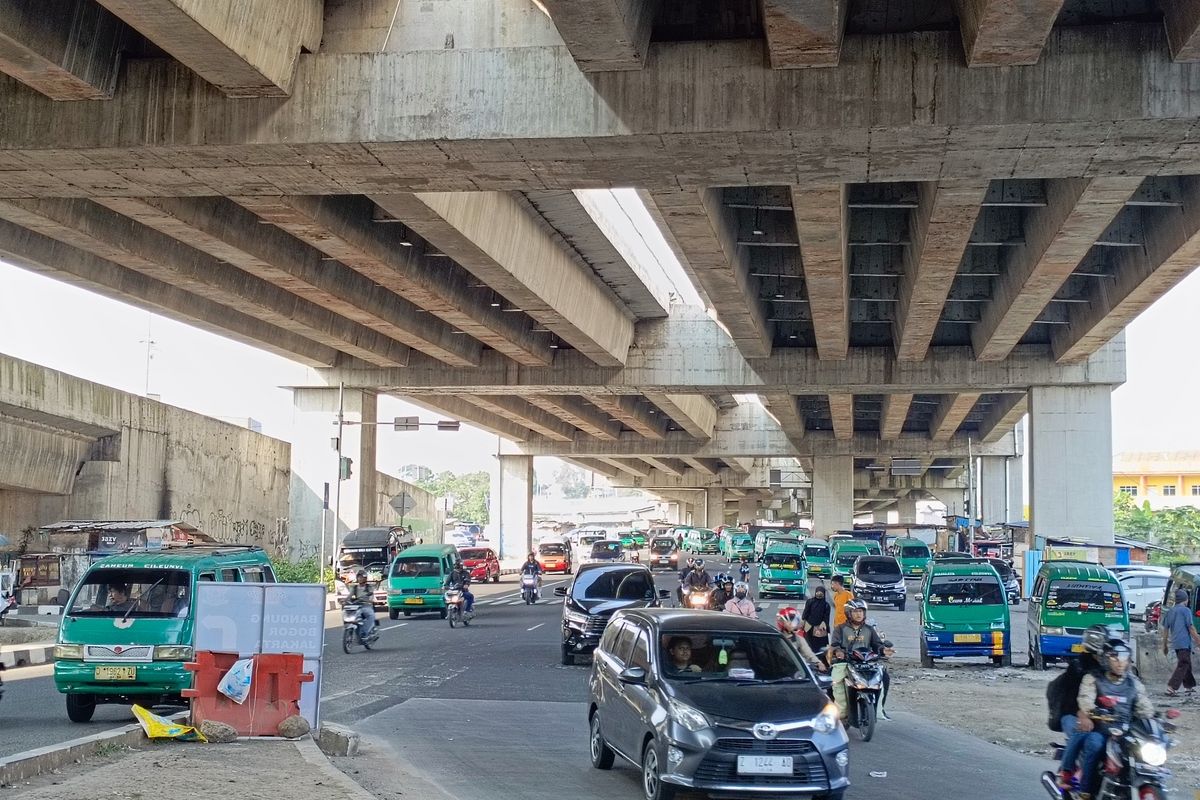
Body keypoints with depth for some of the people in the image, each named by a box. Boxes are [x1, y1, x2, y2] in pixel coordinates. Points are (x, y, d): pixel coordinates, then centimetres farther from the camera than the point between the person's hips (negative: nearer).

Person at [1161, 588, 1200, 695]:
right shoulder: (1185, 610, -9)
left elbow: (1165, 629, 14)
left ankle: (1189, 686, 26)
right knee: (1183, 666, -8)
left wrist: (1164, 645, 18)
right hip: (1184, 642, -8)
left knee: (1186, 664, 20)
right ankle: (1172, 688, -16)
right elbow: (1191, 628, -11)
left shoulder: (1170, 611, 12)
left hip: (1174, 643, 8)